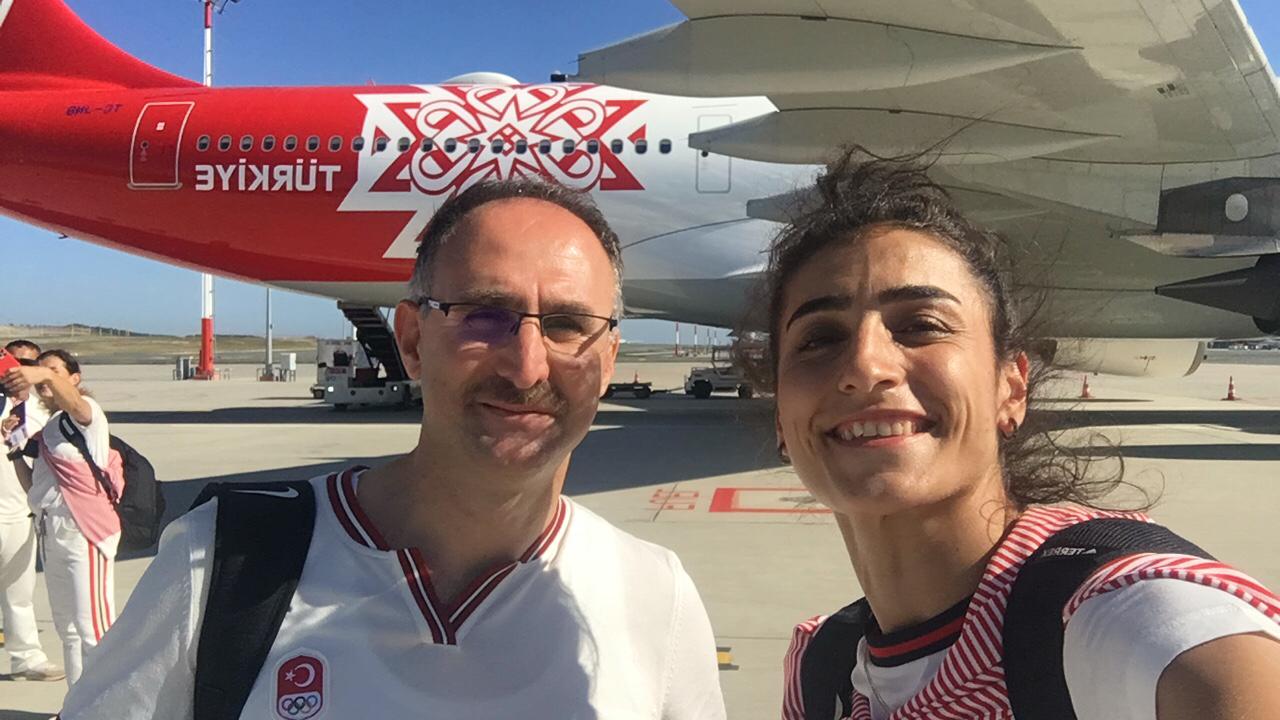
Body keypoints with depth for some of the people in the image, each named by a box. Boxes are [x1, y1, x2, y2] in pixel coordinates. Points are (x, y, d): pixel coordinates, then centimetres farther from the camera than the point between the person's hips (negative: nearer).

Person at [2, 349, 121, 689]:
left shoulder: (85, 414, -4)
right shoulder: (46, 429, 18)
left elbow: (73, 401, -31)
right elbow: (35, 489, 17)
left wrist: (45, 375, -49)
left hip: (85, 532, -9)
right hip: (52, 533, 9)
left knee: (92, 627, -10)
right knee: (66, 626, 16)